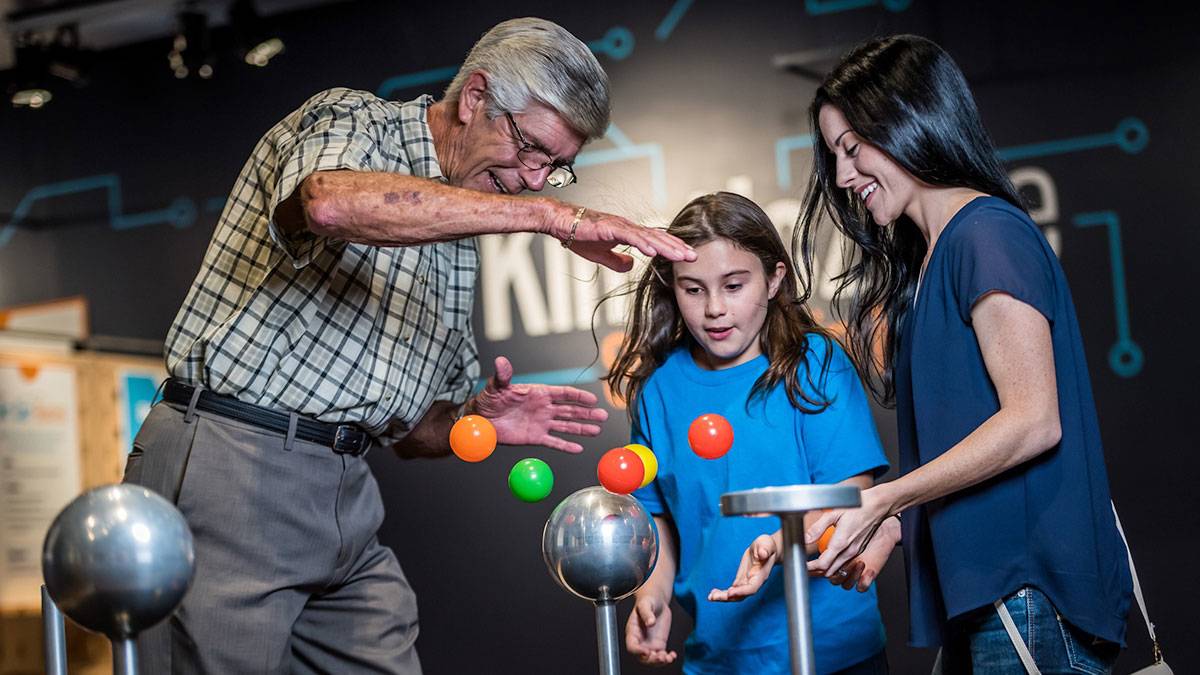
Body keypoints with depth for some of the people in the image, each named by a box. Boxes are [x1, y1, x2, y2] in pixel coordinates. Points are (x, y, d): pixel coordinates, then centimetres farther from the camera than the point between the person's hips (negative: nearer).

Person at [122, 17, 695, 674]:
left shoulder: (458, 249, 20)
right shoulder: (351, 119, -2)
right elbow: (331, 202, -31)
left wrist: (478, 421, 0)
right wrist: (546, 215, -30)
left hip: (345, 496, 8)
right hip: (227, 467, -8)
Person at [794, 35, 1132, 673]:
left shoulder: (989, 235, -9)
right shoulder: (924, 261, 19)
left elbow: (1033, 422, -16)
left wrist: (880, 501, -16)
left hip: (1030, 588, -9)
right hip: (979, 590, 9)